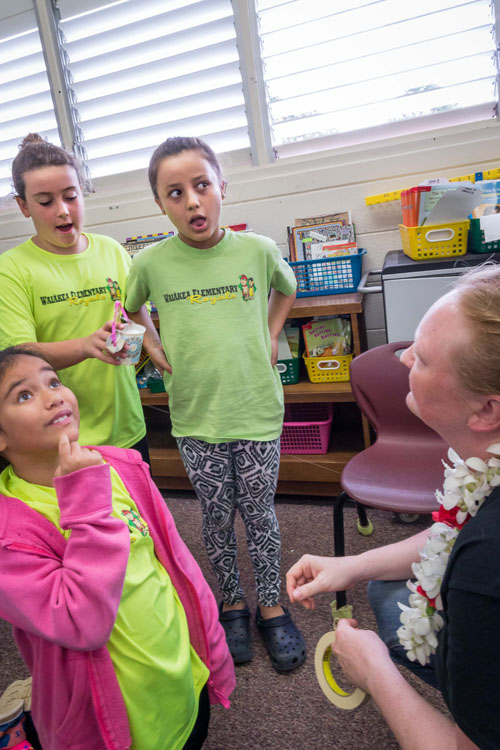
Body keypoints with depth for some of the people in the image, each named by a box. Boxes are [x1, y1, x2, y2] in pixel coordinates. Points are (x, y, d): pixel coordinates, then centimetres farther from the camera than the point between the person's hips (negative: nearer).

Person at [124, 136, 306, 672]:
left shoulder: (258, 250, -6)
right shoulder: (151, 263, -7)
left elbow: (286, 289, 16)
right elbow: (130, 310, 14)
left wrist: (270, 336, 5)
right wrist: (155, 350, 1)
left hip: (256, 408, 0)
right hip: (195, 414, 1)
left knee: (259, 513, 12)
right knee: (217, 516, 14)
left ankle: (270, 606, 34)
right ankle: (232, 603, 37)